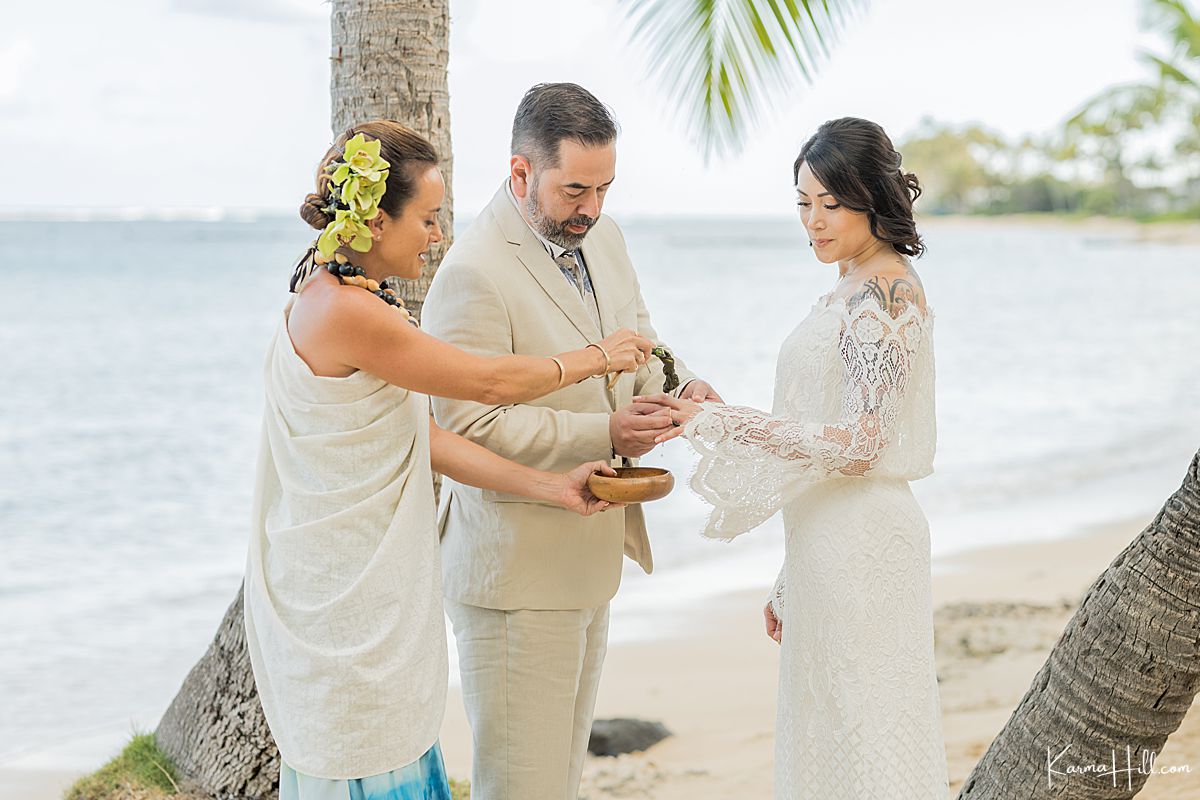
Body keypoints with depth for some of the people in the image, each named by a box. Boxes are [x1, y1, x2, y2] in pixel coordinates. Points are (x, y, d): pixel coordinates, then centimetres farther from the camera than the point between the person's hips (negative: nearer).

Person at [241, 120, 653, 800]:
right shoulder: (342, 311, -22)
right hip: (344, 601, -10)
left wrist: (551, 487, 4)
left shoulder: (361, 300, 10)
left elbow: (423, 436, 8)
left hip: (373, 587, 10)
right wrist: (597, 356, 1)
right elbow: (487, 382, -14)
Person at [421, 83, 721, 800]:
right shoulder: (474, 274, -22)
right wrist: (603, 433, -29)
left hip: (591, 555, 9)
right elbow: (469, 426, -24)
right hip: (517, 572, -9)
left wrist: (677, 384, -6)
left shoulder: (603, 236, 5)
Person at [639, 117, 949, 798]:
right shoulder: (851, 290, 15)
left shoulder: (885, 290, -14)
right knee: (825, 737, 14)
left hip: (861, 548, -9)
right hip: (829, 544, 9)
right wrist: (792, 579, 20)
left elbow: (858, 444, -21)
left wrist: (716, 422, -22)